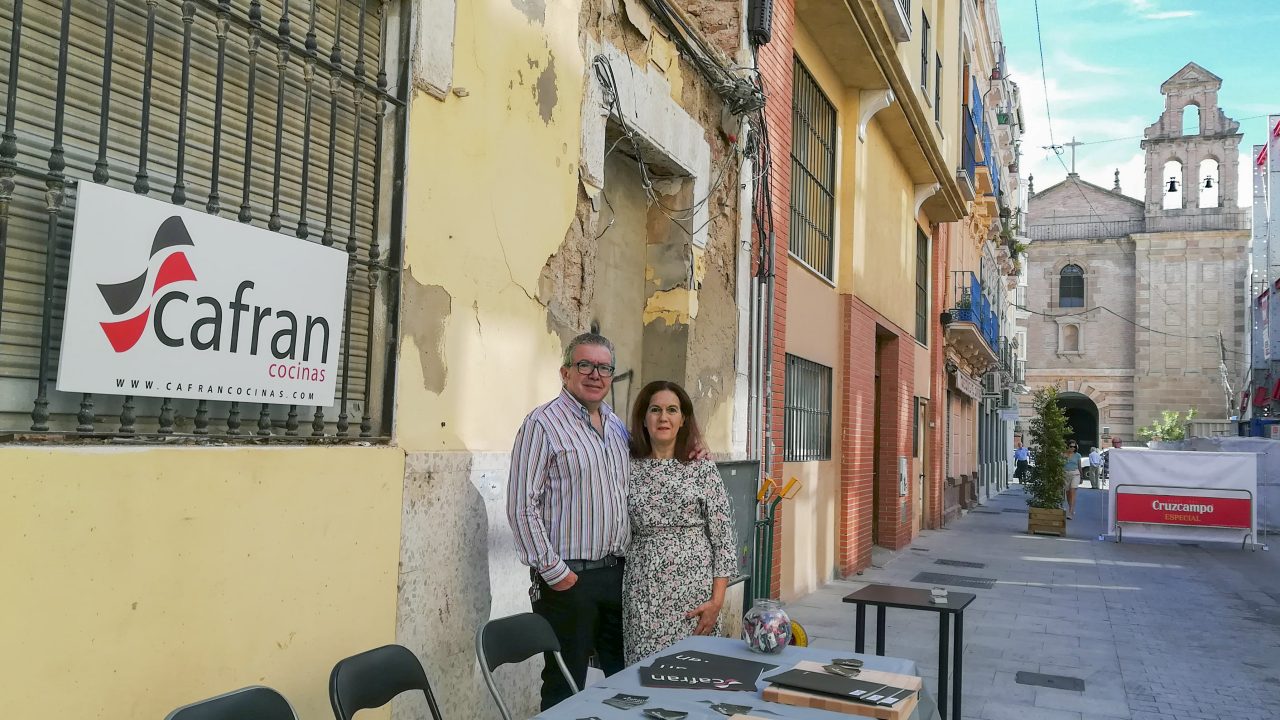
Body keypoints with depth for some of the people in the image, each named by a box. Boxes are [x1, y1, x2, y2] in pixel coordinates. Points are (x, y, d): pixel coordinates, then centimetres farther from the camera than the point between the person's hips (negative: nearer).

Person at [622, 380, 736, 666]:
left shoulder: (703, 468, 0)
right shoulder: (628, 468, 5)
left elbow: (723, 540, -1)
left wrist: (717, 600, -7)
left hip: (694, 589, -1)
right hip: (643, 592, 1)